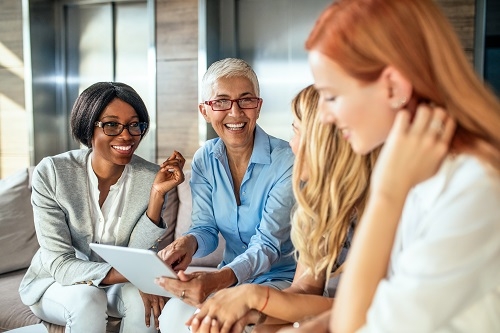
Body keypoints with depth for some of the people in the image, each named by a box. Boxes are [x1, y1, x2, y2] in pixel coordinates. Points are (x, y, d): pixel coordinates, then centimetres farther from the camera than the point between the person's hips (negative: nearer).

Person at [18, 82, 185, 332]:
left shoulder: (151, 178, -16)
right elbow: (60, 264, -21)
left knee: (142, 298, -29)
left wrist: (157, 194, -28)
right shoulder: (51, 173, -20)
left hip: (117, 284, 2)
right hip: (56, 283, -1)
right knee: (87, 299, -32)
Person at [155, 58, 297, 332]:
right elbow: (206, 229, -1)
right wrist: (189, 243, -27)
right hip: (229, 276, 4)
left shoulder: (286, 161, -18)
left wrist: (218, 280, -40)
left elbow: (268, 245, -22)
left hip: (281, 278, -4)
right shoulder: (204, 160, -1)